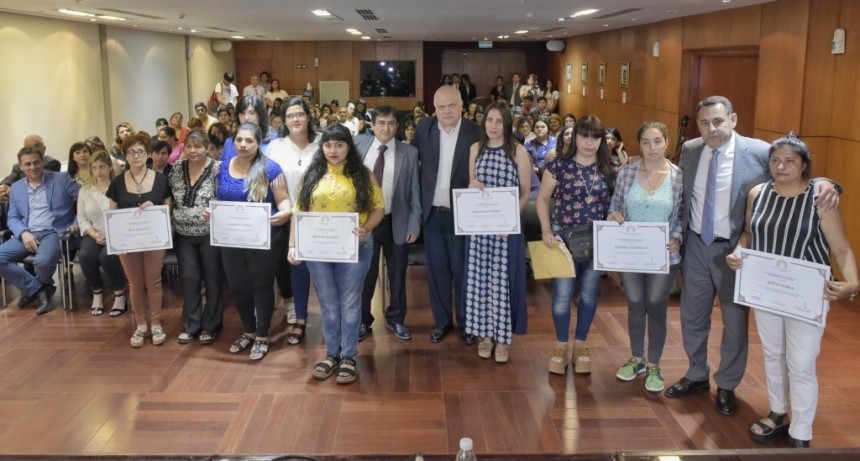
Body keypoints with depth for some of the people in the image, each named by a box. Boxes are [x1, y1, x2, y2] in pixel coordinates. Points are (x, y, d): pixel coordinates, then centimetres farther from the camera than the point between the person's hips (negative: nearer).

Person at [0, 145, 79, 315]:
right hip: (27, 235, 5)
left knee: (43, 261, -35)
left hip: (54, 233, -4)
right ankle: (39, 289, -5)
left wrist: (78, 222, -9)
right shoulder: (16, 188, 16)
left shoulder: (62, 179, 5)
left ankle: (32, 289, 4)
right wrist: (24, 233, -9)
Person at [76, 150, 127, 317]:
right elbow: (82, 219, 8)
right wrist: (94, 235, -10)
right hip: (93, 234, 4)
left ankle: (120, 295, -10)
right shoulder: (85, 191, 10)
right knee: (86, 256, -27)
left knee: (107, 256, -33)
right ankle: (97, 294, -2)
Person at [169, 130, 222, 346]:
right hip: (184, 235, 4)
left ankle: (210, 326, 17)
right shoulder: (177, 168, 4)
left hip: (210, 234, -4)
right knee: (189, 279, 7)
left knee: (212, 279, 5)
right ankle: (190, 325, 18)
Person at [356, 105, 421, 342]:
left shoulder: (409, 153, -5)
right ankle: (363, 321, 27)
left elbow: (414, 192, -3)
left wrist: (414, 224, -6)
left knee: (397, 274, 12)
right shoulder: (359, 145, -1)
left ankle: (396, 319, 31)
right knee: (365, 273, 10)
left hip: (396, 222, 0)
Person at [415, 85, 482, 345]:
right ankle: (442, 321, 27)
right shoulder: (424, 127, 0)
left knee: (462, 271, 8)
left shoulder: (475, 132, -8)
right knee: (437, 270, 12)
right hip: (433, 214, 3)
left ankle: (466, 323, 24)